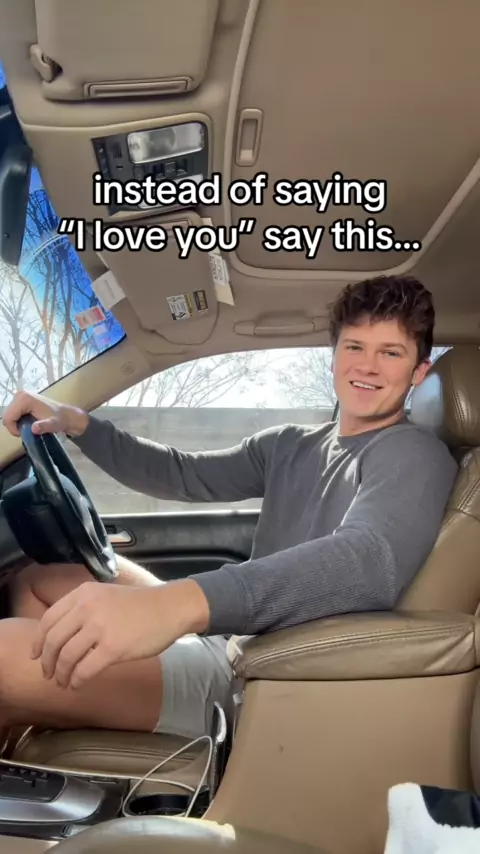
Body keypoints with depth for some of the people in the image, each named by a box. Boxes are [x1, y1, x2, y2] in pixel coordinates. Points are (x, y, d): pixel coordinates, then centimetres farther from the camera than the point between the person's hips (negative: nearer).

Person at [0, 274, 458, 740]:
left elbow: (368, 561, -32)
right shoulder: (289, 446, 13)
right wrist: (75, 423, -1)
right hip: (227, 635, 9)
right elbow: (183, 474, 14)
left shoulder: (414, 456, -12)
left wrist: (183, 599, -48)